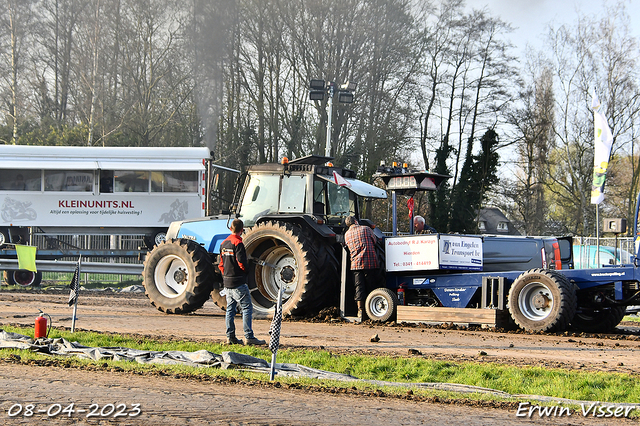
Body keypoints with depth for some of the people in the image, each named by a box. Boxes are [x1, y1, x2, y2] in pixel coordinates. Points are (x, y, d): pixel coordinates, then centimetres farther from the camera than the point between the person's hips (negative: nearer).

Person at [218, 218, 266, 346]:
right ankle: (248, 337, -10)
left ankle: (230, 337, 12)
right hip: (238, 282, -8)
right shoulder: (238, 243, -14)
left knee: (230, 309, 12)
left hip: (227, 281, 8)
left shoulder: (224, 243, 11)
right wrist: (245, 271, -2)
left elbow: (221, 263, 15)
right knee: (247, 308, -6)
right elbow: (241, 262, -20)